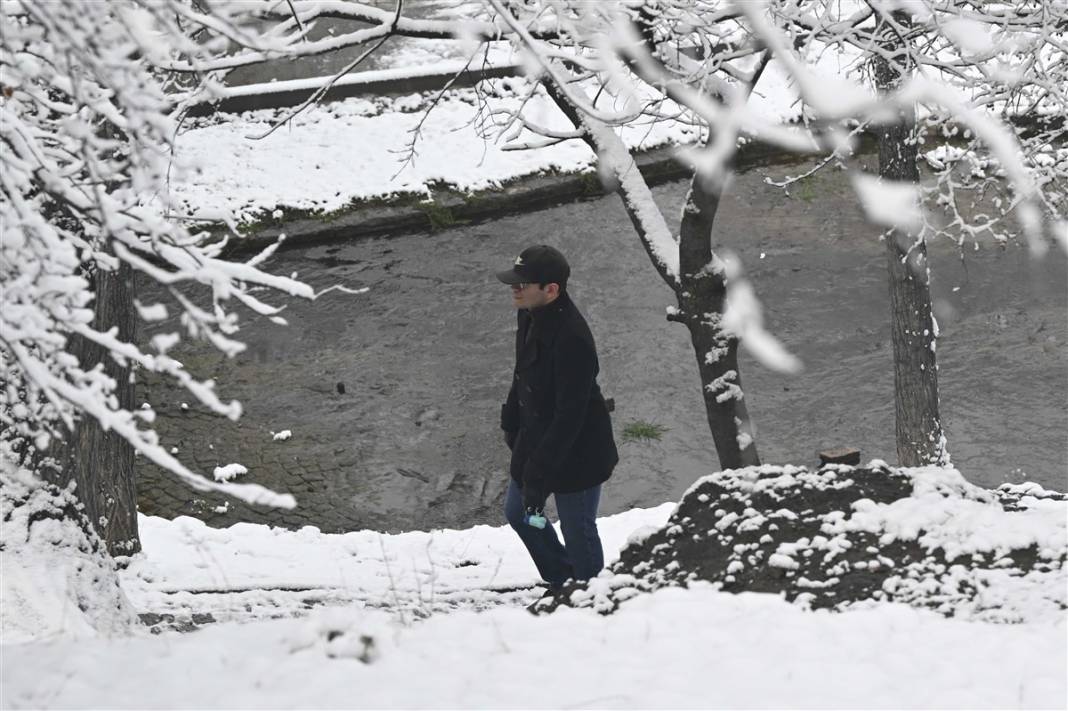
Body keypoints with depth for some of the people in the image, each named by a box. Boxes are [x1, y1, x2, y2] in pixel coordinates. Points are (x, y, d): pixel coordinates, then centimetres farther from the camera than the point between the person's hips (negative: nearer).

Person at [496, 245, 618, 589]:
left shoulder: (572, 340, -33)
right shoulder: (530, 317, -5)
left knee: (577, 532, 7)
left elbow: (569, 416, -31)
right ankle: (562, 584, 42)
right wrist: (511, 423, 20)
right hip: (536, 439, 10)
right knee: (517, 512, 23)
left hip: (577, 454, -10)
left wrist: (538, 475, -28)